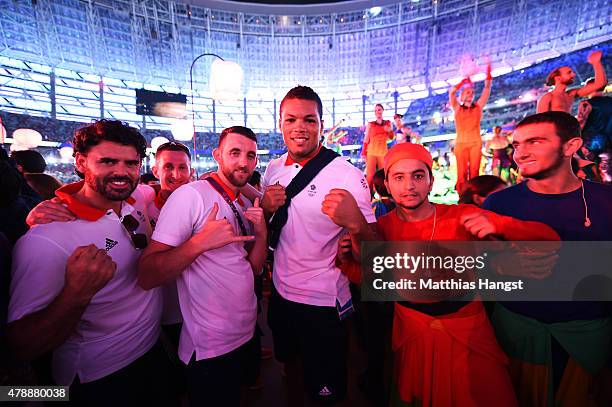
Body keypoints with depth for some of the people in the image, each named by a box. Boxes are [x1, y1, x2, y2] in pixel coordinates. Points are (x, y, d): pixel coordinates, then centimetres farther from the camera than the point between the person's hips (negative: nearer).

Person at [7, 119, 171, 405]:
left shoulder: (138, 196, -9)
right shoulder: (45, 241, -27)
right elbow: (23, 346, -25)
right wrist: (77, 293, -42)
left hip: (153, 350, 6)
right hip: (99, 382, -6)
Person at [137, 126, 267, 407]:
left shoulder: (246, 205, 6)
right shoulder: (191, 195, -19)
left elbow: (254, 267, 6)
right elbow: (146, 276, -23)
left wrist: (261, 232, -11)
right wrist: (200, 242, -35)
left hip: (246, 336, 7)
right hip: (210, 350, -7)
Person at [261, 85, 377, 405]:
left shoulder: (348, 175, -19)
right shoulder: (274, 168, -1)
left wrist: (354, 222, -42)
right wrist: (265, 206, -12)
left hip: (323, 303, -5)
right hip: (281, 291, 6)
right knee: (290, 362, 31)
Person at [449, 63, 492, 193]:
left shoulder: (478, 107, 16)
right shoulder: (457, 108, 12)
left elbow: (487, 89, 11)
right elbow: (451, 92, -1)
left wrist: (488, 74, 3)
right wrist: (464, 81, 0)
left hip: (476, 143, 2)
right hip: (461, 143, -2)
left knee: (474, 171, -3)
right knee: (462, 172, -6)